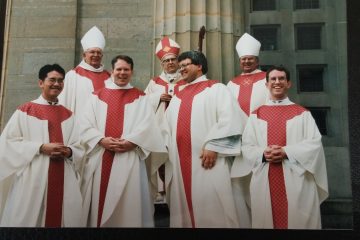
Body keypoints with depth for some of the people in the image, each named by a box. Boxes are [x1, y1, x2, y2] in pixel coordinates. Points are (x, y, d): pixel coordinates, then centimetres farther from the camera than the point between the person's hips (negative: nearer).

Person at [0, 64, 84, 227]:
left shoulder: (68, 115, 14)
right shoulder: (25, 111, 4)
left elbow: (79, 148, 12)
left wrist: (69, 151, -10)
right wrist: (41, 147, -14)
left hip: (64, 180, 3)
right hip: (32, 179, -3)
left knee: (62, 218, 4)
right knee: (29, 219, 0)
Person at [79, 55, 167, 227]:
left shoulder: (140, 98, 10)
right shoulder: (97, 96, 13)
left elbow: (147, 126, -3)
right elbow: (85, 124, 2)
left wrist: (130, 142, -16)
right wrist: (101, 140, -13)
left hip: (129, 159, -1)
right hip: (99, 159, 2)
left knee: (128, 204, 0)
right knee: (99, 204, 6)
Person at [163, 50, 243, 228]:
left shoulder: (216, 88, 6)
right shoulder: (177, 97, 24)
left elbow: (229, 119, -9)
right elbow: (167, 126, 23)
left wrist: (213, 146, -17)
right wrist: (166, 150, 8)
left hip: (207, 158, -6)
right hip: (179, 162, 6)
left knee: (212, 209, -5)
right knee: (184, 209, 9)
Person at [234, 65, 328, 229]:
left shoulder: (302, 113, 7)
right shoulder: (256, 115, 10)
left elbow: (315, 144, -2)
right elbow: (246, 147, 6)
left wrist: (286, 152, -16)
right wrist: (263, 153, -14)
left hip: (297, 180, -1)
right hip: (264, 182, 1)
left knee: (299, 221, 3)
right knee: (266, 220, 7)